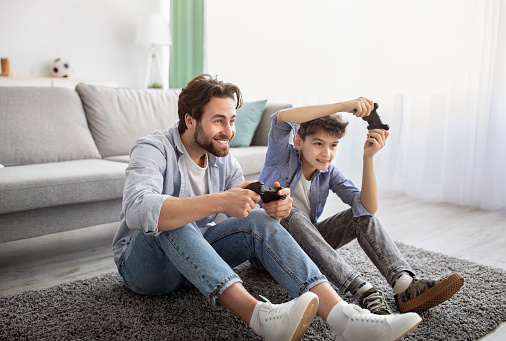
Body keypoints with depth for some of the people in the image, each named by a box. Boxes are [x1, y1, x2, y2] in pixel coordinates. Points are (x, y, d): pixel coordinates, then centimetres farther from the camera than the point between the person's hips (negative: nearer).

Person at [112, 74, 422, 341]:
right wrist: (219, 202, -48)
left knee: (260, 221, -20)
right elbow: (137, 210, -38)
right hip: (143, 264, -4)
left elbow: (248, 211, -2)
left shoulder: (223, 160, 3)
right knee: (170, 219, -37)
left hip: (197, 256, 5)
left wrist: (274, 209, -27)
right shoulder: (154, 149, -18)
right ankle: (259, 315, -49)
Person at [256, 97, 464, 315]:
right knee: (292, 215, -37)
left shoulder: (329, 173, -2)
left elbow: (368, 208, -16)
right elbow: (281, 118, -36)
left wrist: (368, 157, -27)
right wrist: (342, 106, -41)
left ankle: (406, 285, -29)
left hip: (306, 244, 5)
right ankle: (365, 293, -45)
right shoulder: (283, 157, -13)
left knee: (362, 215, -12)